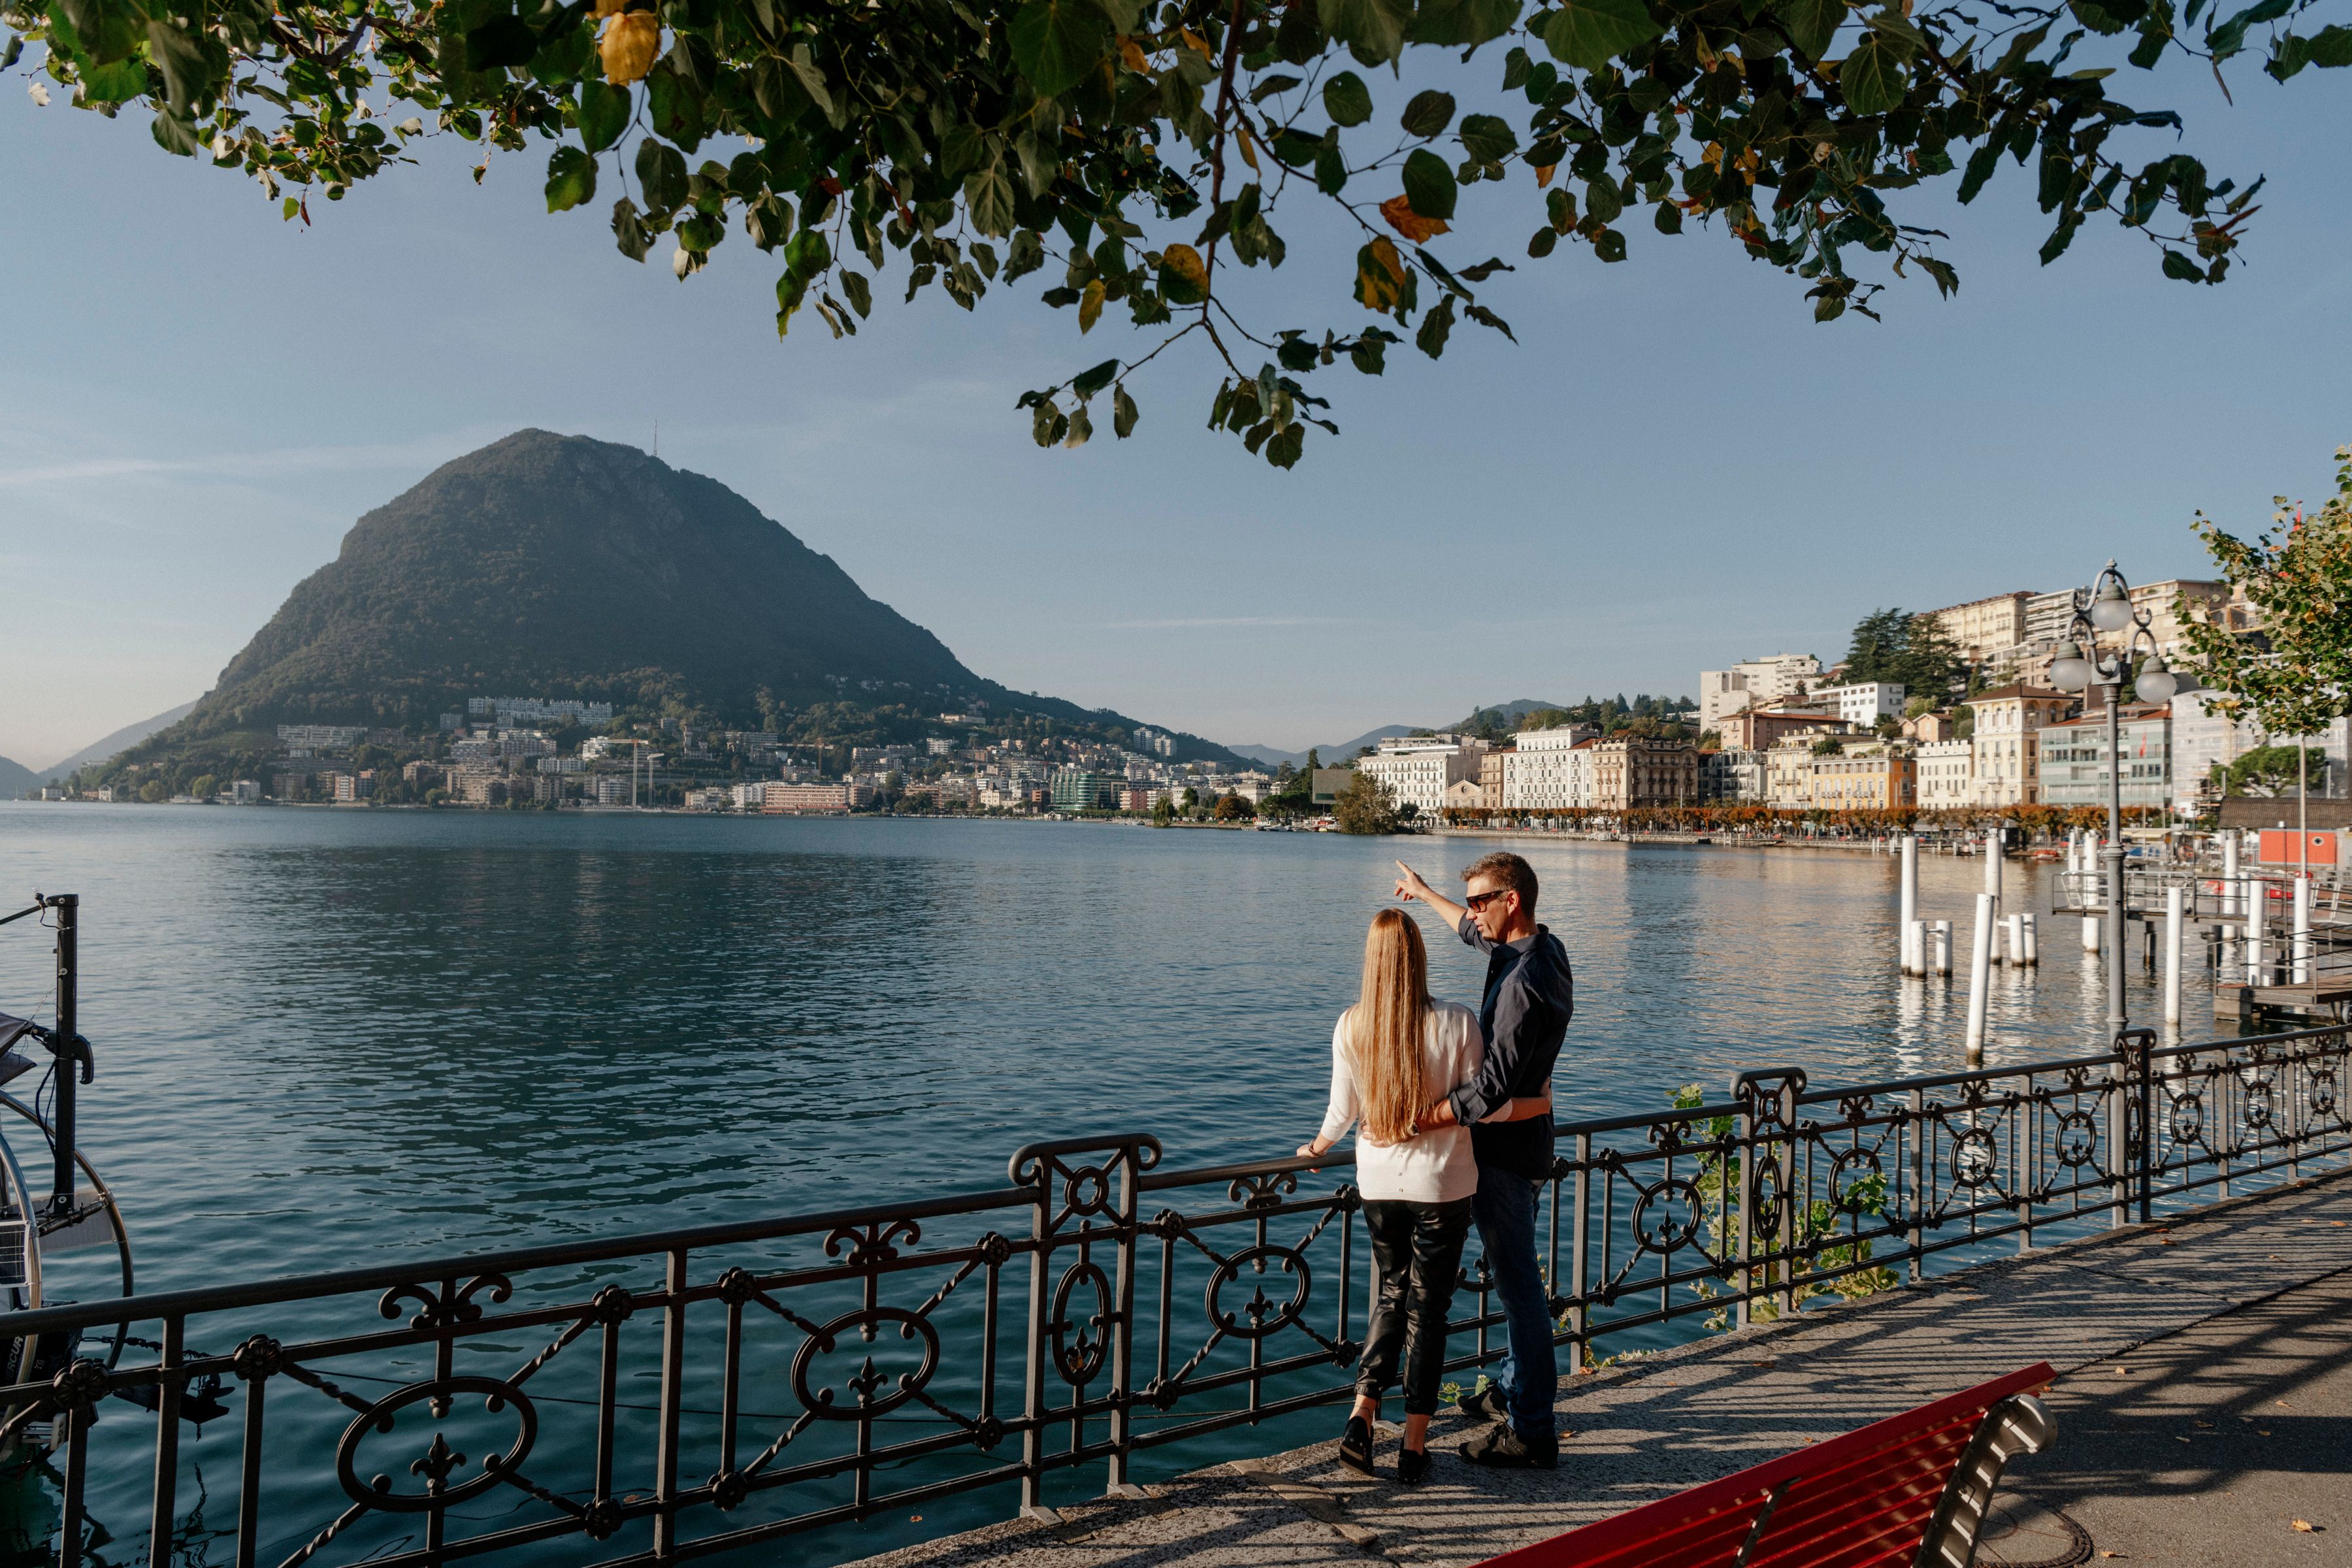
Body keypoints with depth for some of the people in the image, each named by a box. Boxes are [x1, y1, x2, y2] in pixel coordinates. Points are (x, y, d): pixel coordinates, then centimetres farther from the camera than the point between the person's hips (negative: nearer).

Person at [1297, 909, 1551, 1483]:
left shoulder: (1351, 1027, -7)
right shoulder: (1456, 1024, -14)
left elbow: (1342, 1111, 1)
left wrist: (1317, 1147, 21)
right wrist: (1539, 1105, 10)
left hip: (1377, 1183, 2)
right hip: (1442, 1185, -2)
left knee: (1391, 1296, 20)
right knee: (1427, 1308, 10)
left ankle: (1362, 1417, 9)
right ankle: (1414, 1447, 15)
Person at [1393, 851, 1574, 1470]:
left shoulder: (1523, 982, -26)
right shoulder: (1544, 949, 5)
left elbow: (1493, 1086, -30)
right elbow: (1477, 933, 27)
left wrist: (1414, 1120, -26)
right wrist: (1425, 893, 39)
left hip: (1505, 1145, -10)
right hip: (1527, 1137, 10)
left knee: (1517, 1281, -3)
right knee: (1516, 1273, 22)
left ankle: (1531, 1431, 5)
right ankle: (1512, 1388, 38)